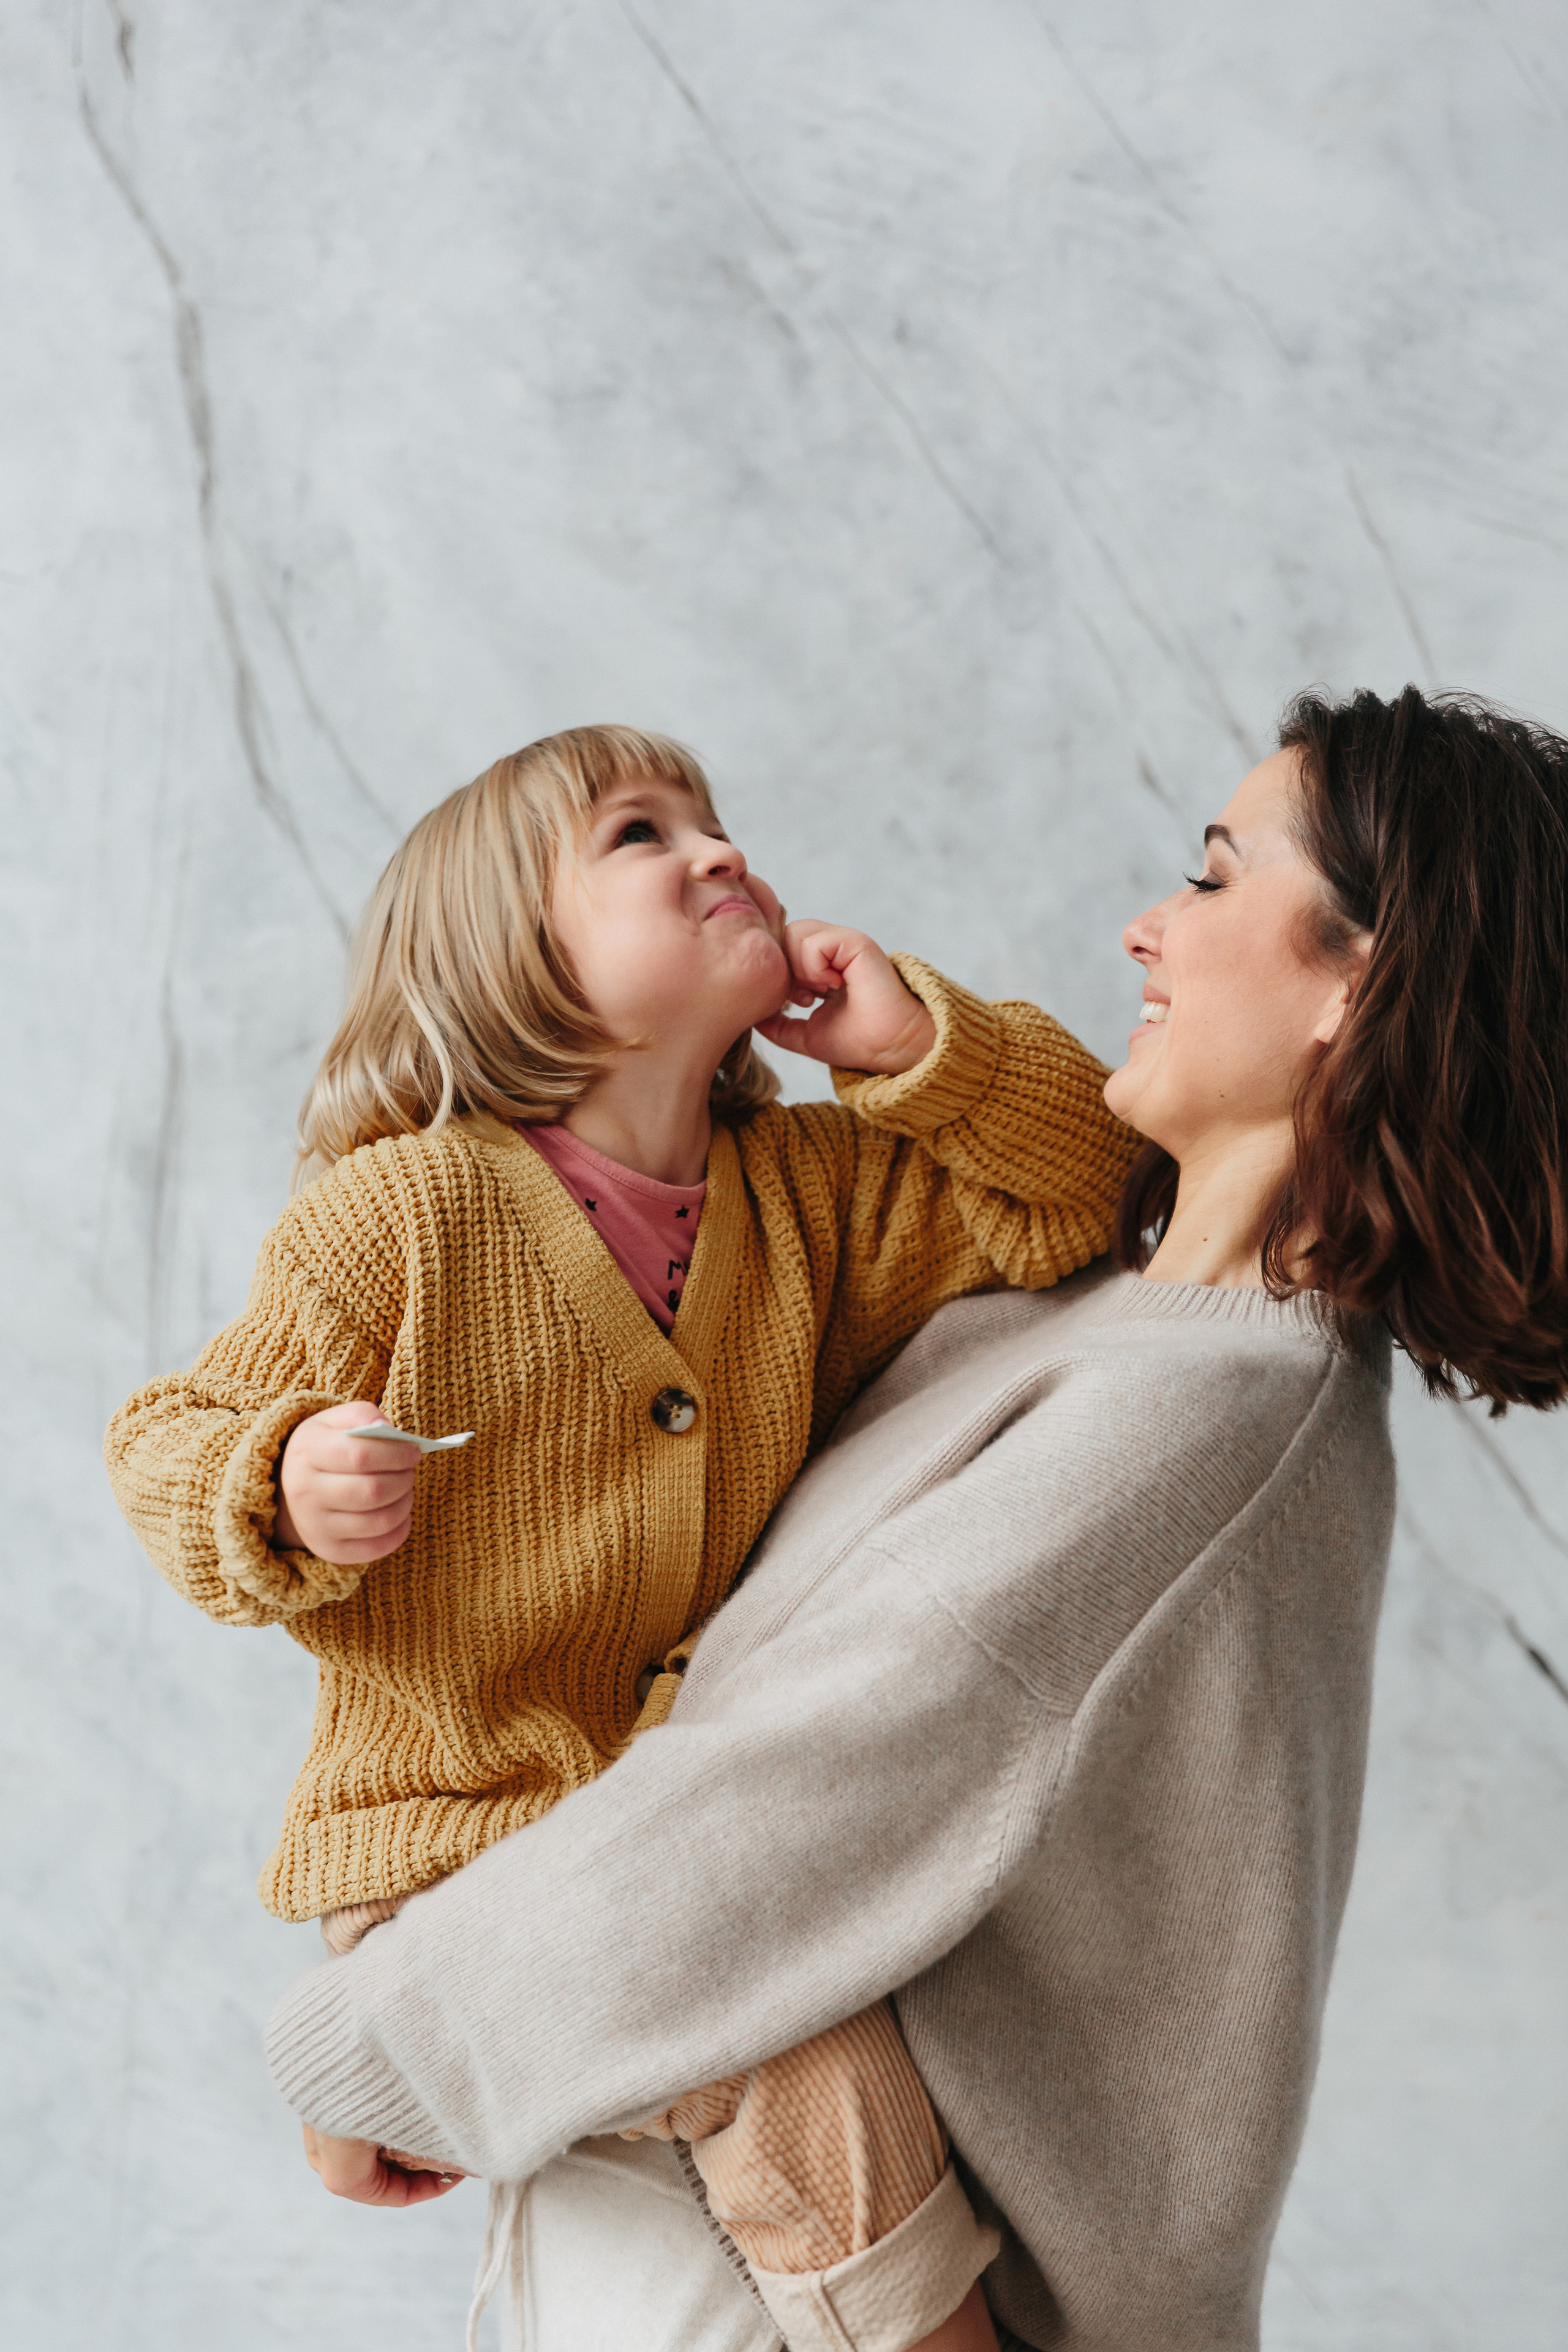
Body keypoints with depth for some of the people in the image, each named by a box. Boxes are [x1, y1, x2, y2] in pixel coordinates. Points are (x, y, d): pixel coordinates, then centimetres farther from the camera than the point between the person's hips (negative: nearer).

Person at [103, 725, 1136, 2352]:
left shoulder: (811, 1191, 2)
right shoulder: (403, 1212, -13)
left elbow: (1075, 1201, 2)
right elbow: (172, 1439, -7)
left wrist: (916, 1038, -12)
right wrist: (283, 1491, -29)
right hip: (452, 1840, -6)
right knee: (806, 2065, -22)